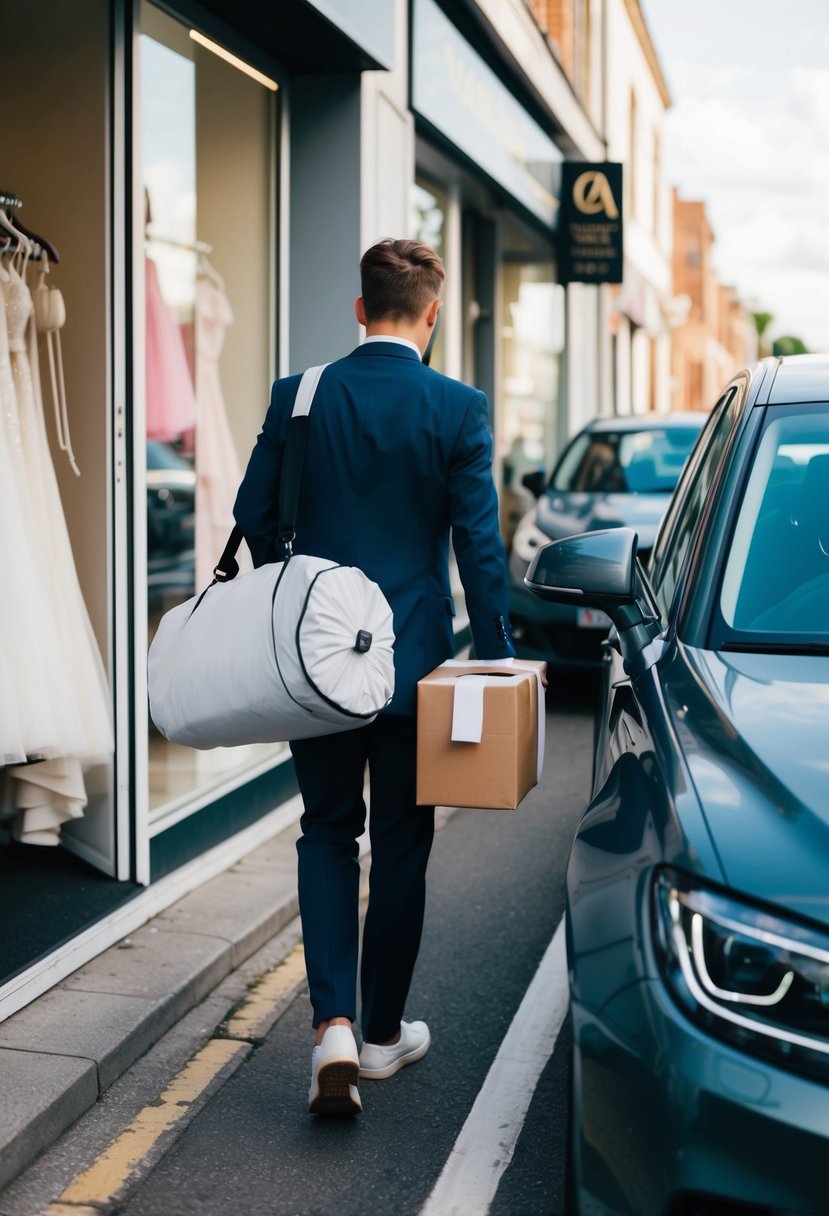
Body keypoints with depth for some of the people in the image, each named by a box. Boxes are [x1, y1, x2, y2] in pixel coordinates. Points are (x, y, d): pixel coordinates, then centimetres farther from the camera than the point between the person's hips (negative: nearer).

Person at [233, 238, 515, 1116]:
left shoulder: (299, 395, -2)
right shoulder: (459, 409, -9)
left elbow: (254, 518, 3)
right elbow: (478, 543, -9)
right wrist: (494, 653, -1)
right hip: (413, 656, -1)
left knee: (327, 831, 14)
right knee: (400, 841, 12)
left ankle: (334, 1026, -2)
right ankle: (383, 1032, 24)